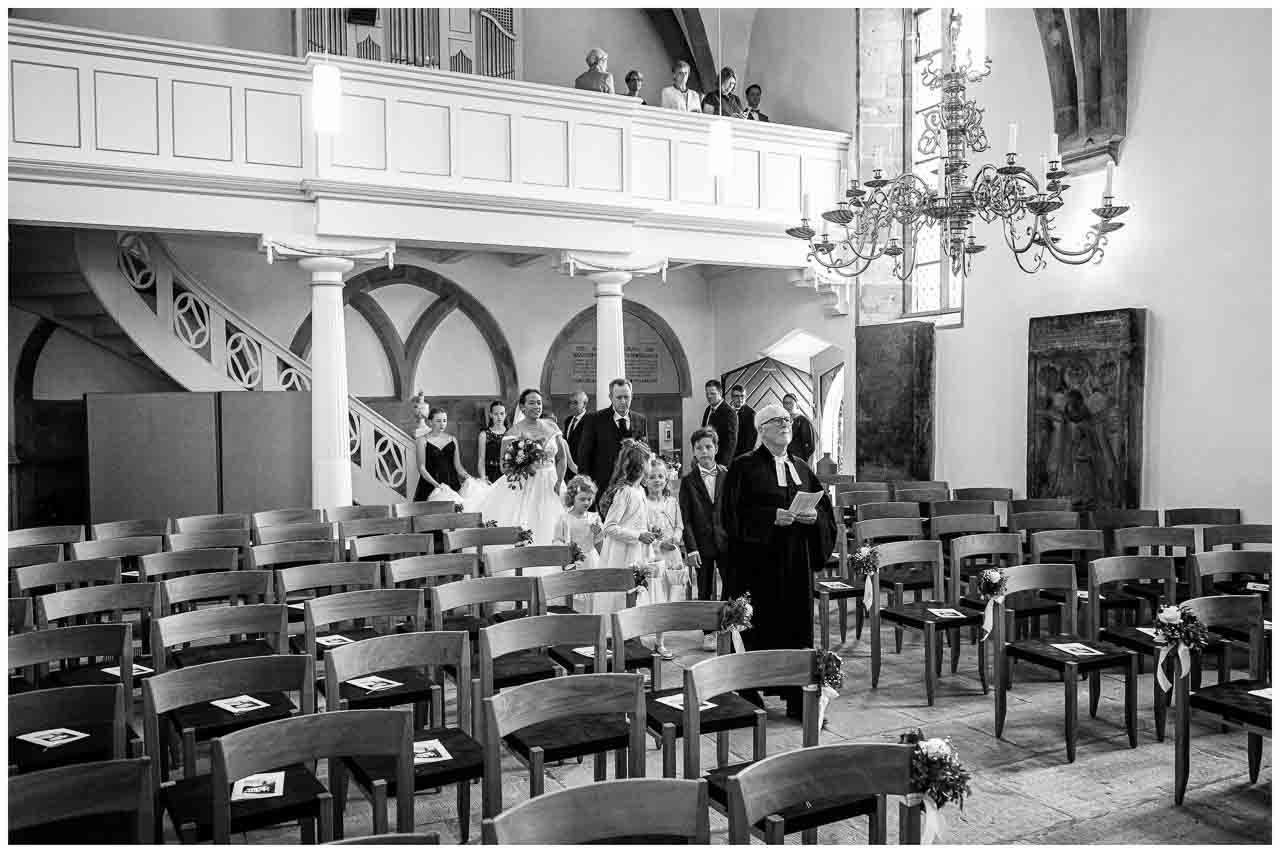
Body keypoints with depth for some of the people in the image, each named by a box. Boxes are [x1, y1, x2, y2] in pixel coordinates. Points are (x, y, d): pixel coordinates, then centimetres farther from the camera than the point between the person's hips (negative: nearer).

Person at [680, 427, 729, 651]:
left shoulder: (728, 475, 4)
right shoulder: (688, 481, 1)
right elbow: (686, 519, -1)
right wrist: (691, 548, -8)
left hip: (726, 540, 1)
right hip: (702, 544, 0)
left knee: (731, 587, -1)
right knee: (705, 591, 7)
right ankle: (708, 633, 17)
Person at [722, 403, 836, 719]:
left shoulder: (801, 467, 13)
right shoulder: (745, 467, -4)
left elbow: (825, 506, 14)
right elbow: (734, 513, -11)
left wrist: (814, 516, -7)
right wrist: (772, 516, -20)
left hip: (797, 561, 5)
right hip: (759, 560, -5)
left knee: (797, 625, 5)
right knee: (760, 629, -1)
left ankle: (797, 699, 14)